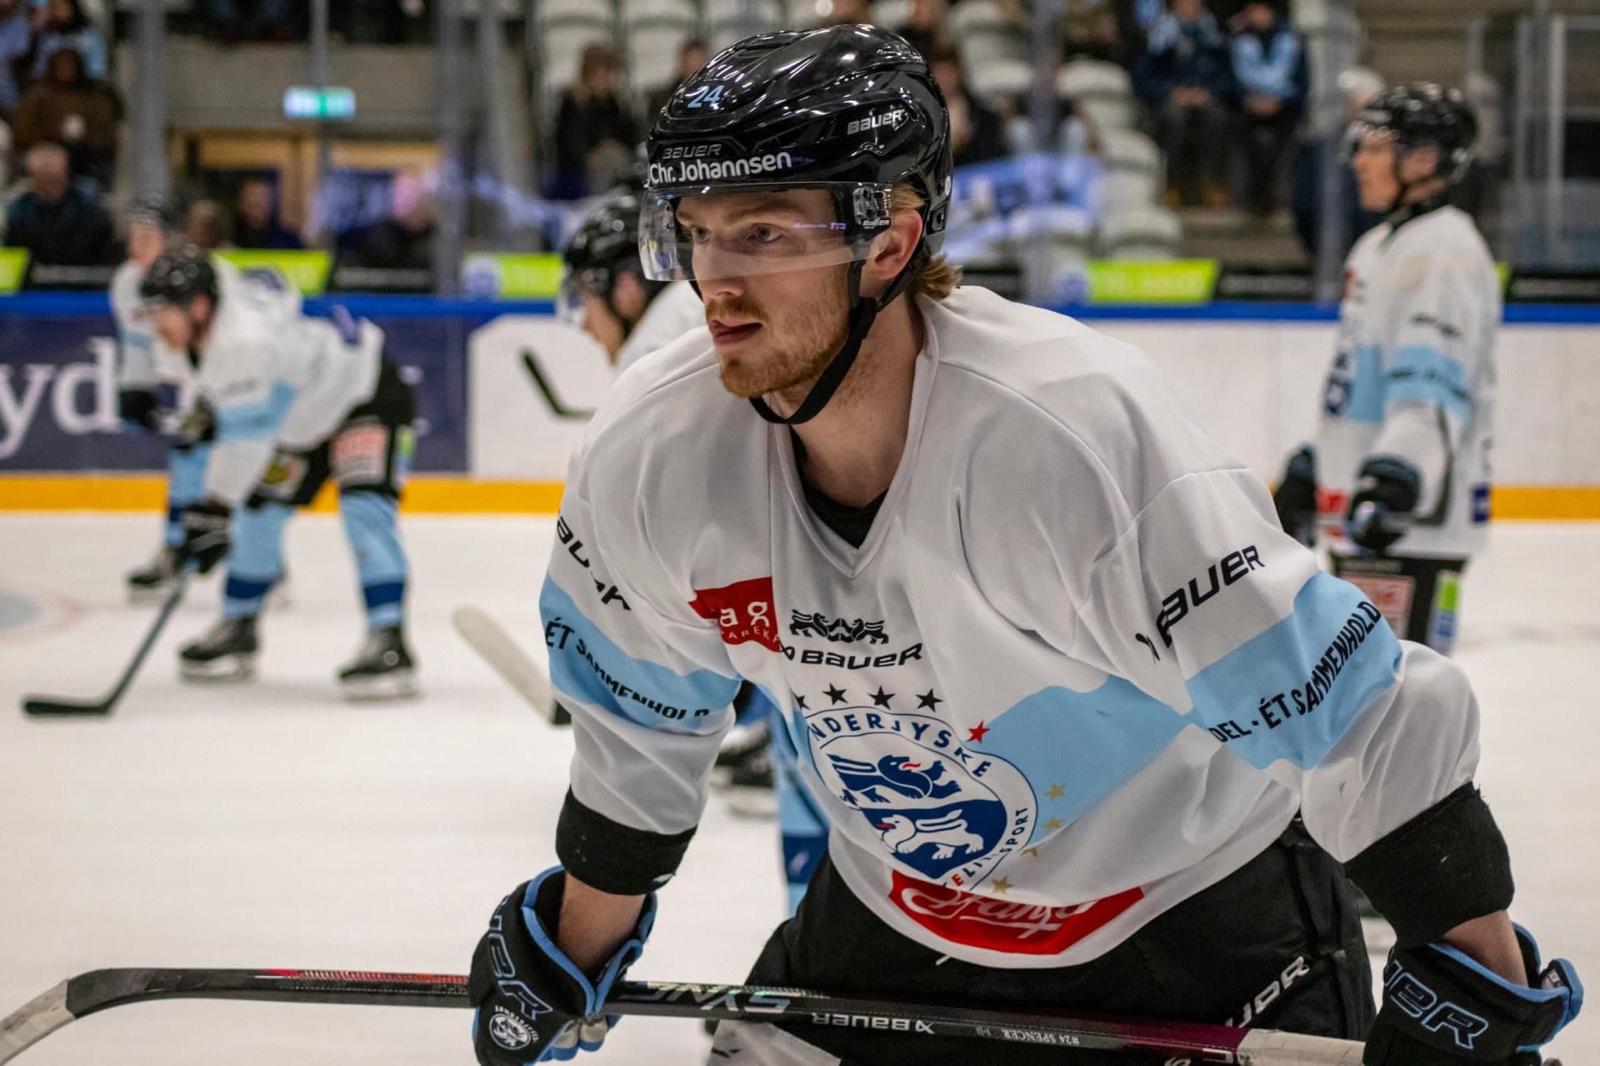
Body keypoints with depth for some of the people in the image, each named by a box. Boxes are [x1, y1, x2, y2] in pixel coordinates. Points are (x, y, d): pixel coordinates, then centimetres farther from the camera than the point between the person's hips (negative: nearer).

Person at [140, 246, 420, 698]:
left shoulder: (243, 341, -36)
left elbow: (244, 439, -39)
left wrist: (213, 512, -41)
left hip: (369, 390, -10)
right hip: (305, 414, 10)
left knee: (364, 508, -27)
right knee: (259, 513, 9)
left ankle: (389, 644, -32)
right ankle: (238, 631, 24)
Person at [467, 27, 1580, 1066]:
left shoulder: (1078, 436, -34)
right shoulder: (647, 457, -17)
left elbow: (1355, 707, -29)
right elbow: (639, 720, 4)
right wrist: (579, 942, 14)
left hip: (1206, 924, -4)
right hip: (894, 916, 5)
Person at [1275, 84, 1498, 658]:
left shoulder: (1444, 250, -14)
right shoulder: (1380, 246, 19)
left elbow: (1432, 387, -26)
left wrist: (1395, 476, -36)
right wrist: (1308, 472, 31)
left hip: (1417, 524, -11)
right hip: (1361, 517, 11)